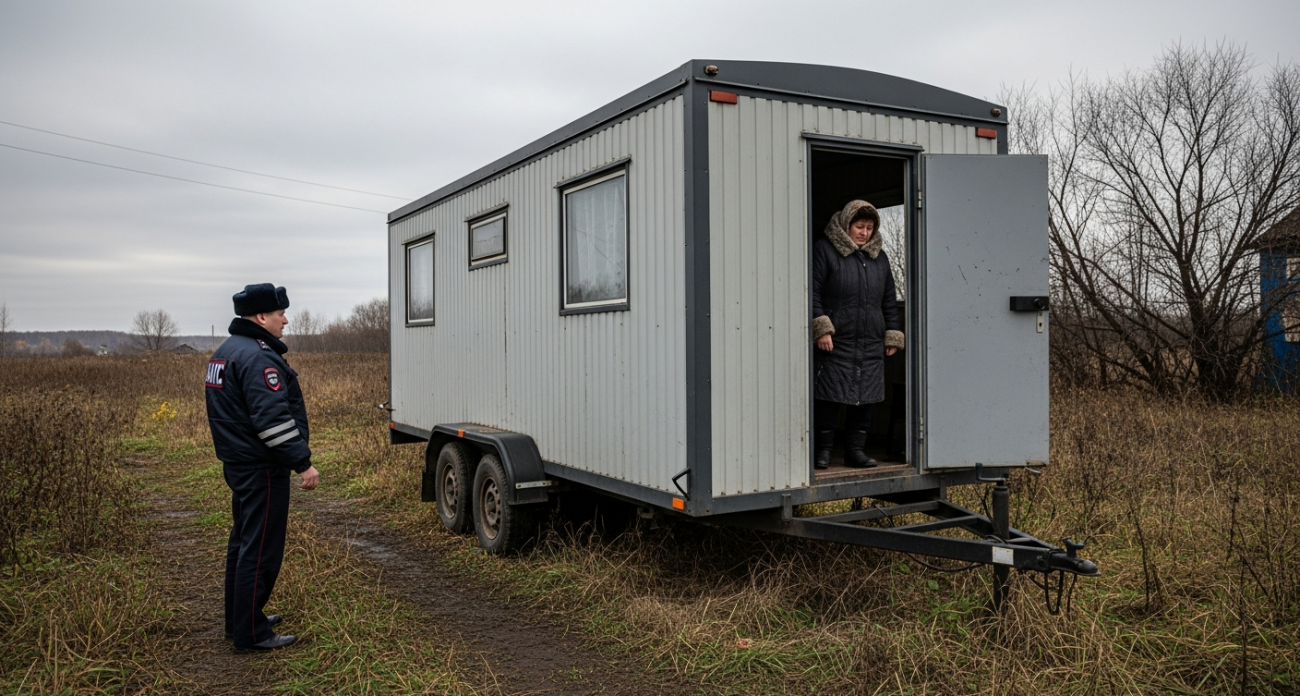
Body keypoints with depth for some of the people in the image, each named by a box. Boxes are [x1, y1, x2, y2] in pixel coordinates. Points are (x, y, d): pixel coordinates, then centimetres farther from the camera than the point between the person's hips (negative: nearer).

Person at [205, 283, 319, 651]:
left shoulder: (227, 352, 15)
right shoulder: (257, 357, -20)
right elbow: (272, 418, -27)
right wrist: (303, 462, -25)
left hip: (239, 463, 11)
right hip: (262, 468, -11)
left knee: (244, 541, 19)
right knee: (261, 549, -4)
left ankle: (241, 618, 31)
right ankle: (251, 633, 2)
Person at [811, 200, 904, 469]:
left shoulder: (879, 257, 17)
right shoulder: (824, 250, 0)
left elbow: (889, 301, 20)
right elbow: (814, 292, -5)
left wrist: (893, 335, 13)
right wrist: (821, 328, -13)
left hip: (871, 345, 5)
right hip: (835, 342, -5)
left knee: (864, 398, 6)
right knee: (829, 396, -2)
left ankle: (856, 449, 17)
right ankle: (824, 450, 10)